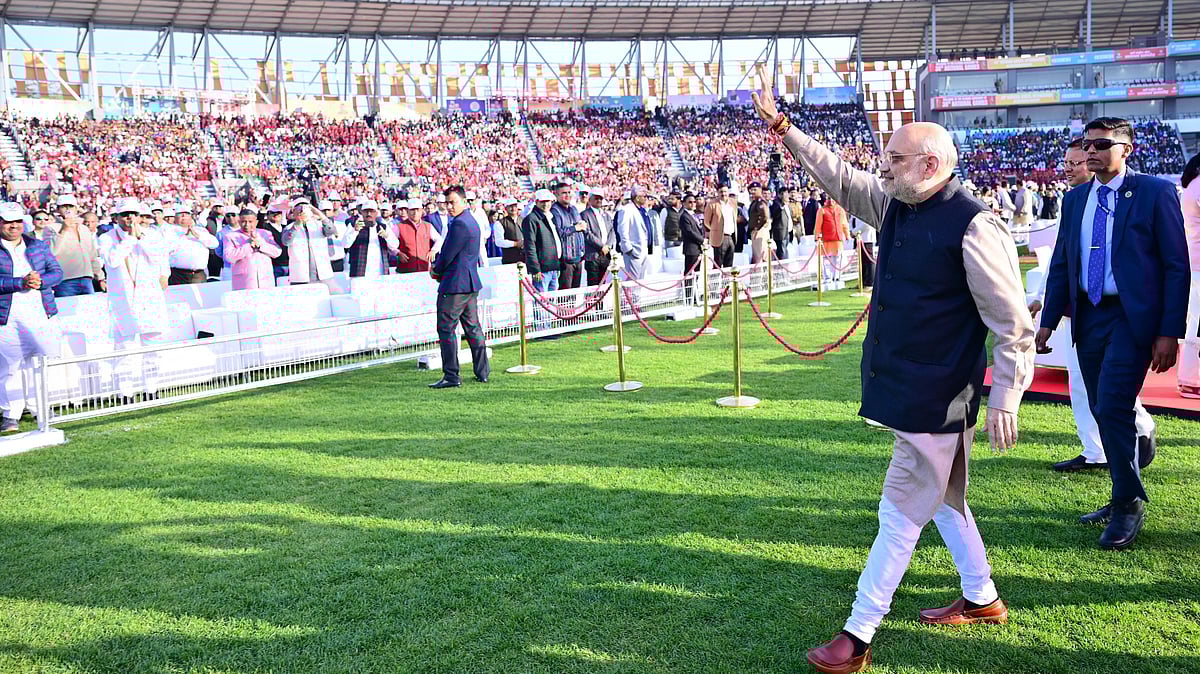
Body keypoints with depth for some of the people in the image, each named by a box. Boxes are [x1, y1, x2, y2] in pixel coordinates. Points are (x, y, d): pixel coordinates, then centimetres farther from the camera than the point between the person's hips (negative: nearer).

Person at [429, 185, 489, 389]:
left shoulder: (459, 224, -17)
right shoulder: (472, 222, 15)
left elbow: (447, 256, -17)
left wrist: (436, 271, 1)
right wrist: (439, 269, 11)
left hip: (454, 284, -10)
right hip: (471, 283, 10)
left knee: (446, 329, -5)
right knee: (473, 328, 13)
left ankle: (451, 376, -5)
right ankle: (482, 372, 18)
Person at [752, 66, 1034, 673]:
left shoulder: (971, 226, -19)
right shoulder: (894, 205, 5)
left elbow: (1013, 324, -17)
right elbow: (839, 177, 15)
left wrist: (1005, 401, -17)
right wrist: (779, 124, 10)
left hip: (936, 396, -9)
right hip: (904, 387, 9)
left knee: (901, 512, -1)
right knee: (941, 501, 21)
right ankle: (981, 600, 39)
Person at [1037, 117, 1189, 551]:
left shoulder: (1156, 193, -4)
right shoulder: (1075, 200, 11)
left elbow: (1177, 266, -6)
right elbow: (1060, 265, 15)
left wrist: (1170, 333, -12)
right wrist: (1048, 321, 8)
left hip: (1132, 317, -6)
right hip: (1088, 317, 6)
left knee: (1112, 408, -13)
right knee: (1105, 414, 11)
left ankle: (1129, 504, 3)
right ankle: (1126, 498, 26)